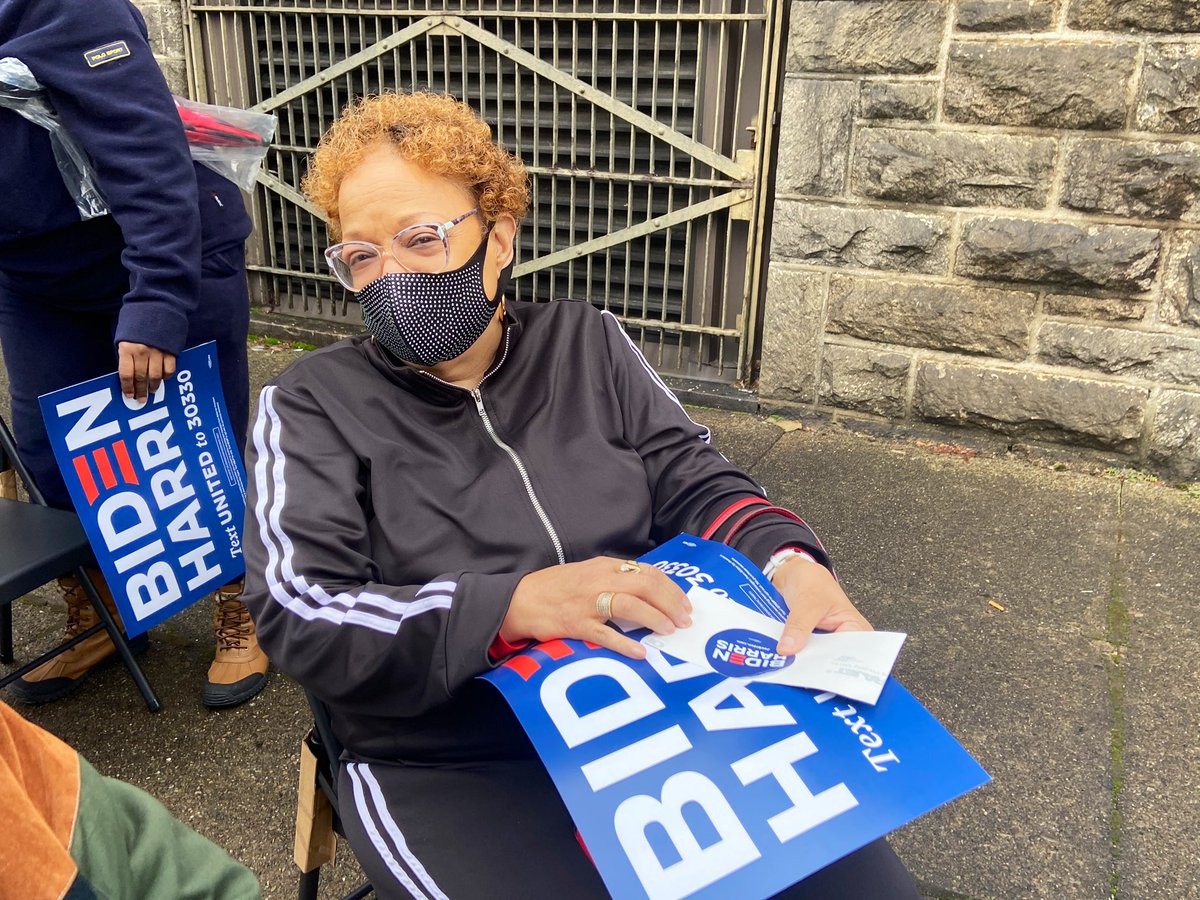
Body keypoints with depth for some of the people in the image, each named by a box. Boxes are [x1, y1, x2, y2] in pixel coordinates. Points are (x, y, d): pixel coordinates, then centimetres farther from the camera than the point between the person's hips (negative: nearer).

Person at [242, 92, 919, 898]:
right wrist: (516, 604, -26)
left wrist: (792, 563, -17)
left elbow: (696, 485, 5)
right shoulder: (313, 406, -3)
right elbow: (302, 617, -13)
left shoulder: (585, 342, 7)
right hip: (453, 772, -2)